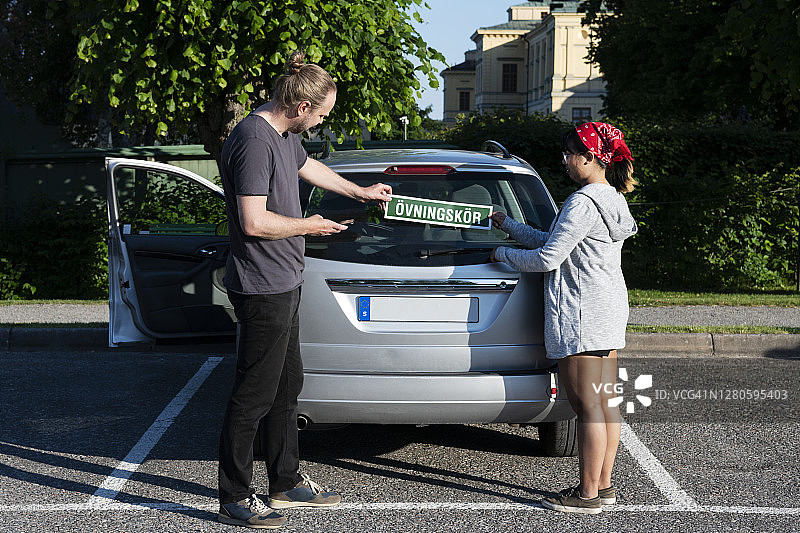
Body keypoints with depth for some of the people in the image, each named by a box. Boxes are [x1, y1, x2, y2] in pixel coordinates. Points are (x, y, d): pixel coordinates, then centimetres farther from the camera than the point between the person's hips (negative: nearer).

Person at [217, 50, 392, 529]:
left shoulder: (284, 135, 11)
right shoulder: (255, 141, -21)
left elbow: (307, 166, 34)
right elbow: (254, 222, -26)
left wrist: (360, 191, 45)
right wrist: (309, 226, -11)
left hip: (285, 284, 11)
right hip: (263, 288, -10)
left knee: (287, 386, 18)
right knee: (254, 395, -3)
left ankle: (287, 482, 30)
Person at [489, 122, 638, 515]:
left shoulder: (583, 202, -17)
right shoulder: (613, 199, 15)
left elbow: (548, 258, -17)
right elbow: (551, 242, 20)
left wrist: (502, 254, -2)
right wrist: (507, 225, 24)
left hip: (580, 317, -10)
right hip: (610, 312, 10)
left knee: (587, 405, -6)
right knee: (604, 402, 13)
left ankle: (587, 494, -1)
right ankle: (603, 485, 20)